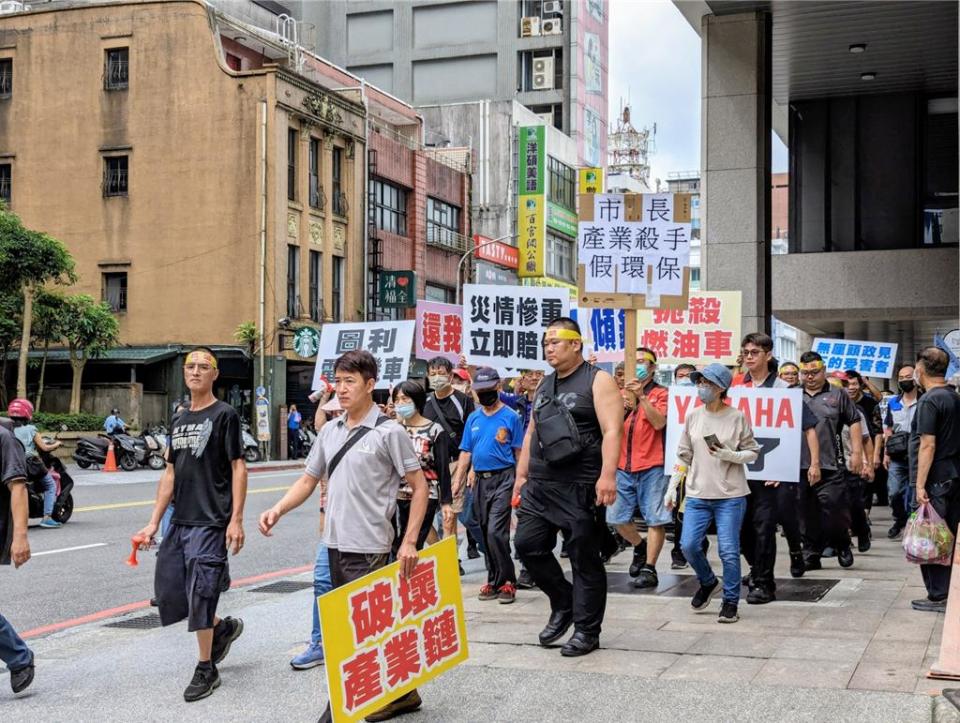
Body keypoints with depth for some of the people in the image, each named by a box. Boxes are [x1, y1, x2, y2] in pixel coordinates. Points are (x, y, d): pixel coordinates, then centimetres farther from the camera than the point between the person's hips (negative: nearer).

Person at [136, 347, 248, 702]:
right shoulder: (179, 421, 15)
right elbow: (170, 474, 17)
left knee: (200, 594, -6)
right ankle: (223, 627, 30)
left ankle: (206, 670, 9)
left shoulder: (224, 414, -4)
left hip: (210, 523, -7)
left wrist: (236, 520, -15)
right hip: (179, 521, 7)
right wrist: (153, 523, 13)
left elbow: (238, 467, -8)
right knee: (168, 593, 8)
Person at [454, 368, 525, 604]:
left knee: (496, 531, -14)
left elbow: (519, 453, -5)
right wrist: (457, 481, 6)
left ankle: (507, 580, -3)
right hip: (481, 480, 6)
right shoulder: (473, 418, 11)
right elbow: (466, 453, 13)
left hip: (503, 479, -6)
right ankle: (495, 580, 19)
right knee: (487, 533, 9)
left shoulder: (510, 417, -3)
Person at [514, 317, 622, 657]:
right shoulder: (545, 384, 17)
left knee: (584, 557, 0)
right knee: (528, 543, 3)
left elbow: (611, 431, -15)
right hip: (540, 485, 7)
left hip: (579, 488, -7)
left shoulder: (598, 381, -5)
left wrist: (607, 476, -25)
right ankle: (563, 605, 23)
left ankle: (586, 630, 11)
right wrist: (521, 475, 16)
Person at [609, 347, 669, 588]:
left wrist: (642, 396, -18)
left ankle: (649, 568, 2)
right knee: (617, 517, 8)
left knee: (655, 519, -4)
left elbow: (659, 422, -14)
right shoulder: (622, 393, 13)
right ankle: (640, 547, 32)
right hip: (624, 466, 5)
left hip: (651, 466, -5)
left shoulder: (661, 394, 1)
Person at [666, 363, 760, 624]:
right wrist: (672, 487, 9)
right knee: (689, 546, -4)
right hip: (698, 494, 3)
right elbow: (684, 455, 12)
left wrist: (730, 455, -18)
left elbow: (752, 453, 1)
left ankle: (731, 602, 13)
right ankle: (707, 582, 26)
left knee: (728, 551, -4)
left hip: (730, 495, -3)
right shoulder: (693, 416, 6)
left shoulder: (737, 417, -4)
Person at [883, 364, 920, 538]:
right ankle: (899, 520, 23)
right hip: (897, 458, 3)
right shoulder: (893, 403, 12)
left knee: (914, 496, 0)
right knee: (893, 493, 0)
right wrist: (886, 453, 9)